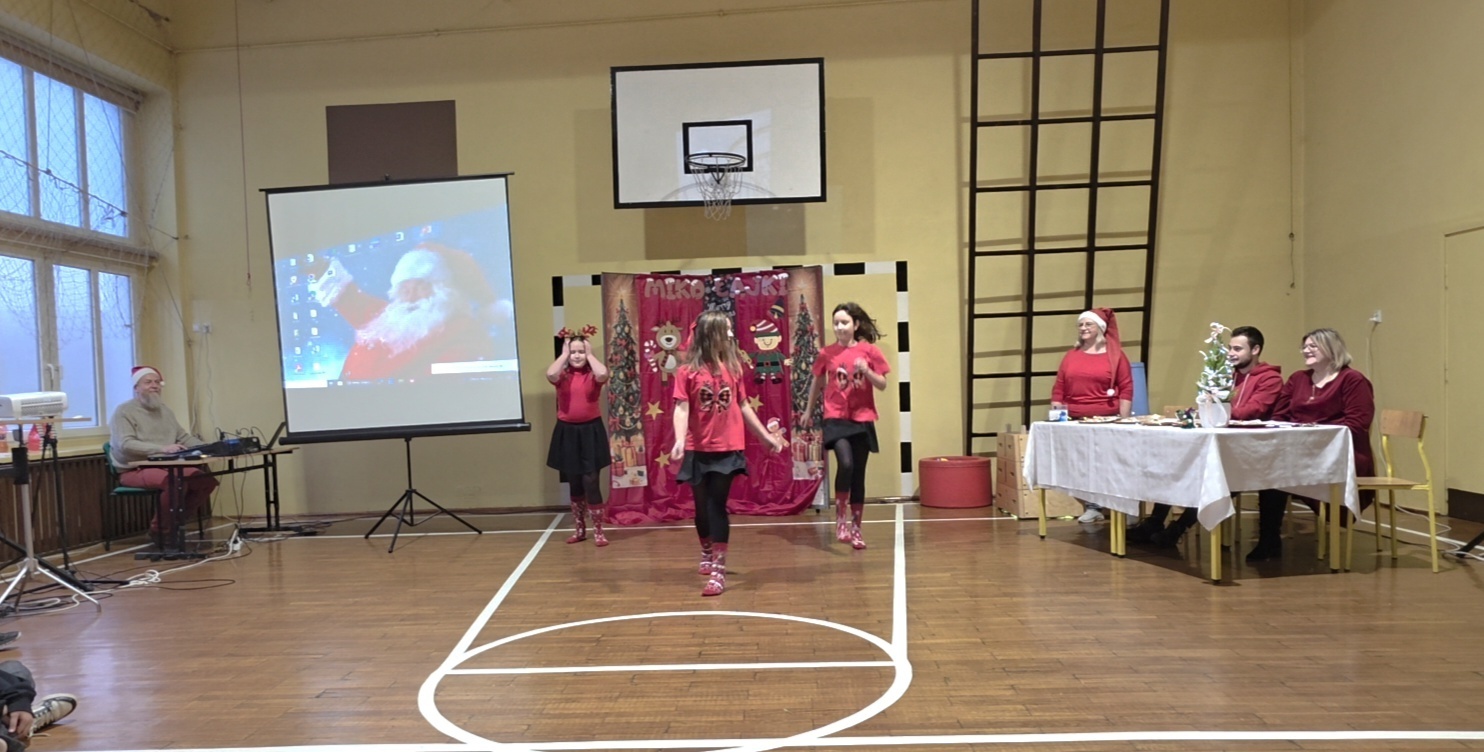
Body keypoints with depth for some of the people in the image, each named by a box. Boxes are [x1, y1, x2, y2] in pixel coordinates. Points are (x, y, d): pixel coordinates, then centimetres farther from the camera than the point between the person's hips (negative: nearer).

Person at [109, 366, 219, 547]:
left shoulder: (164, 410, 16)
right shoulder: (124, 411, -6)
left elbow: (184, 437, 18)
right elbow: (126, 445, -20)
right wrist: (161, 448, -33)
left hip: (167, 466, 7)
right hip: (135, 470, -7)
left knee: (207, 480, -16)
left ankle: (177, 522, 1)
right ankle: (157, 528, -12)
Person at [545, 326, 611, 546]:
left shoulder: (593, 375, -1)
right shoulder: (562, 375, 1)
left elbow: (603, 374, -26)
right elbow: (550, 374, -23)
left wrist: (590, 354, -11)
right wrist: (564, 354, -9)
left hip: (590, 431, -2)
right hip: (567, 432, 2)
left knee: (590, 481, -6)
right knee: (574, 483, 12)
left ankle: (598, 531, 5)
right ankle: (579, 529, 26)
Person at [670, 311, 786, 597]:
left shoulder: (733, 367, 4)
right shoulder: (687, 371, -5)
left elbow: (743, 406, 11)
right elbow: (682, 408, -13)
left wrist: (766, 435, 14)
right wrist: (679, 440, -29)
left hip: (728, 449, 1)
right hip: (698, 450, 0)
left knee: (717, 506, -4)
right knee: (702, 506, 13)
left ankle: (718, 571, -2)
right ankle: (707, 554, 39)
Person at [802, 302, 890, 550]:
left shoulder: (870, 351, -2)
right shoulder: (827, 353, 0)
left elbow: (882, 385, 1)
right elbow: (818, 382, 14)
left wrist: (866, 371, -18)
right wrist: (809, 410, 22)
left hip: (862, 419, 1)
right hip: (836, 418, -1)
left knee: (858, 474, 7)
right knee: (845, 464, -23)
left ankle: (856, 527, 21)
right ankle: (840, 518, -4)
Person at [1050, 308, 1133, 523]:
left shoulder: (1115, 355, 3)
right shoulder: (1070, 356, 13)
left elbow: (1126, 389, -1)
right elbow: (1058, 389, 12)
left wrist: (1124, 421, -7)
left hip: (1106, 422, -3)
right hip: (1075, 422, 4)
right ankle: (1092, 507, 9)